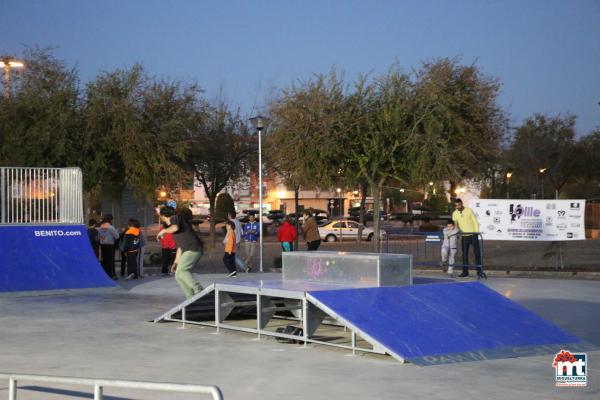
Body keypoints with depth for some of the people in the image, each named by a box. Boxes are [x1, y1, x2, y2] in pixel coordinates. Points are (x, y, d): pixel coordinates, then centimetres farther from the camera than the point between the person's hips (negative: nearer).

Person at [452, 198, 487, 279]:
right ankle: (465, 271, 12)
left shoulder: (469, 210, -7)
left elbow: (475, 221, -5)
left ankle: (479, 271, -2)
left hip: (473, 235, -3)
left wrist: (477, 232, -10)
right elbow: (455, 225, 9)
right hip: (464, 236, 3)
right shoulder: (455, 214, 2)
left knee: (477, 252, -5)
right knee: (464, 254, 5)